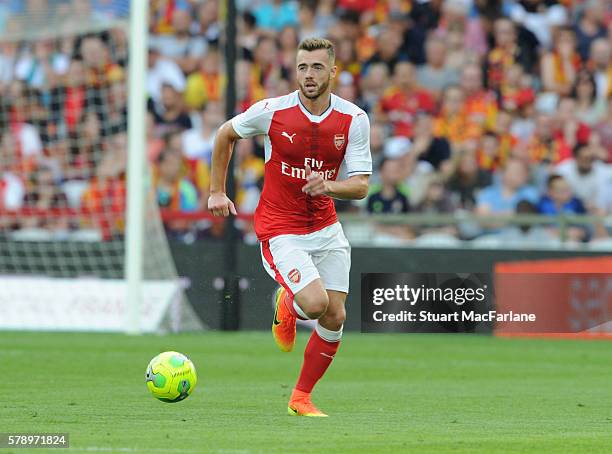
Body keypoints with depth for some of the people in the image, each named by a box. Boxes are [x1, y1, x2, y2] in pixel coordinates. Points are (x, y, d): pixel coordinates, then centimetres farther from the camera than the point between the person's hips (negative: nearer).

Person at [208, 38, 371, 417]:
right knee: (316, 303, -23)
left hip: (325, 227, 4)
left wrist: (330, 186, -29)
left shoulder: (354, 119, -8)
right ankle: (287, 307, 15)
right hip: (280, 229, -4)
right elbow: (226, 134, 7)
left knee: (335, 318, 1)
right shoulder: (271, 111, -13)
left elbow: (361, 186, -7)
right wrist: (217, 191, 8)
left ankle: (302, 398, 20)